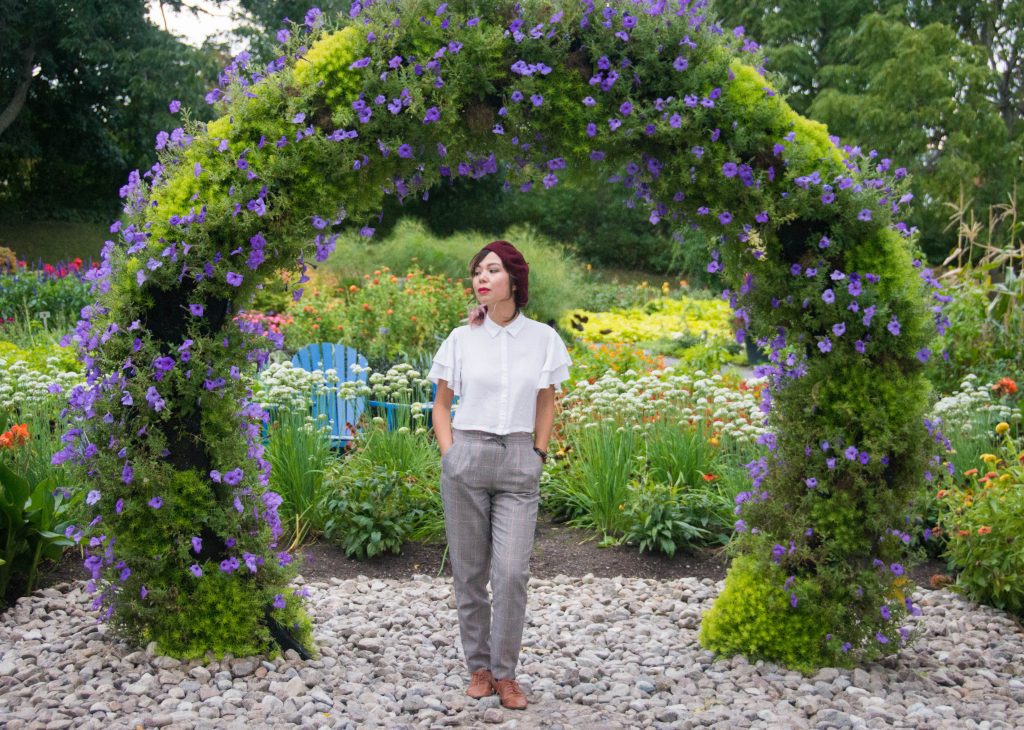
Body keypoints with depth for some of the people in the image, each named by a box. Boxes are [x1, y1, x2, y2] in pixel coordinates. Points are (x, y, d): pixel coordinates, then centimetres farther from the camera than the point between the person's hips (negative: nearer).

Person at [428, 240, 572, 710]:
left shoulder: (542, 338, 2)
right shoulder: (461, 339, 2)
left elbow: (546, 405, 12)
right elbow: (441, 404, 10)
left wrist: (539, 453, 4)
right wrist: (449, 454, 0)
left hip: (519, 464, 0)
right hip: (466, 460, 1)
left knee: (512, 573, -8)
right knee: (469, 572, 5)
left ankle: (505, 673, 5)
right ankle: (478, 667, 18)